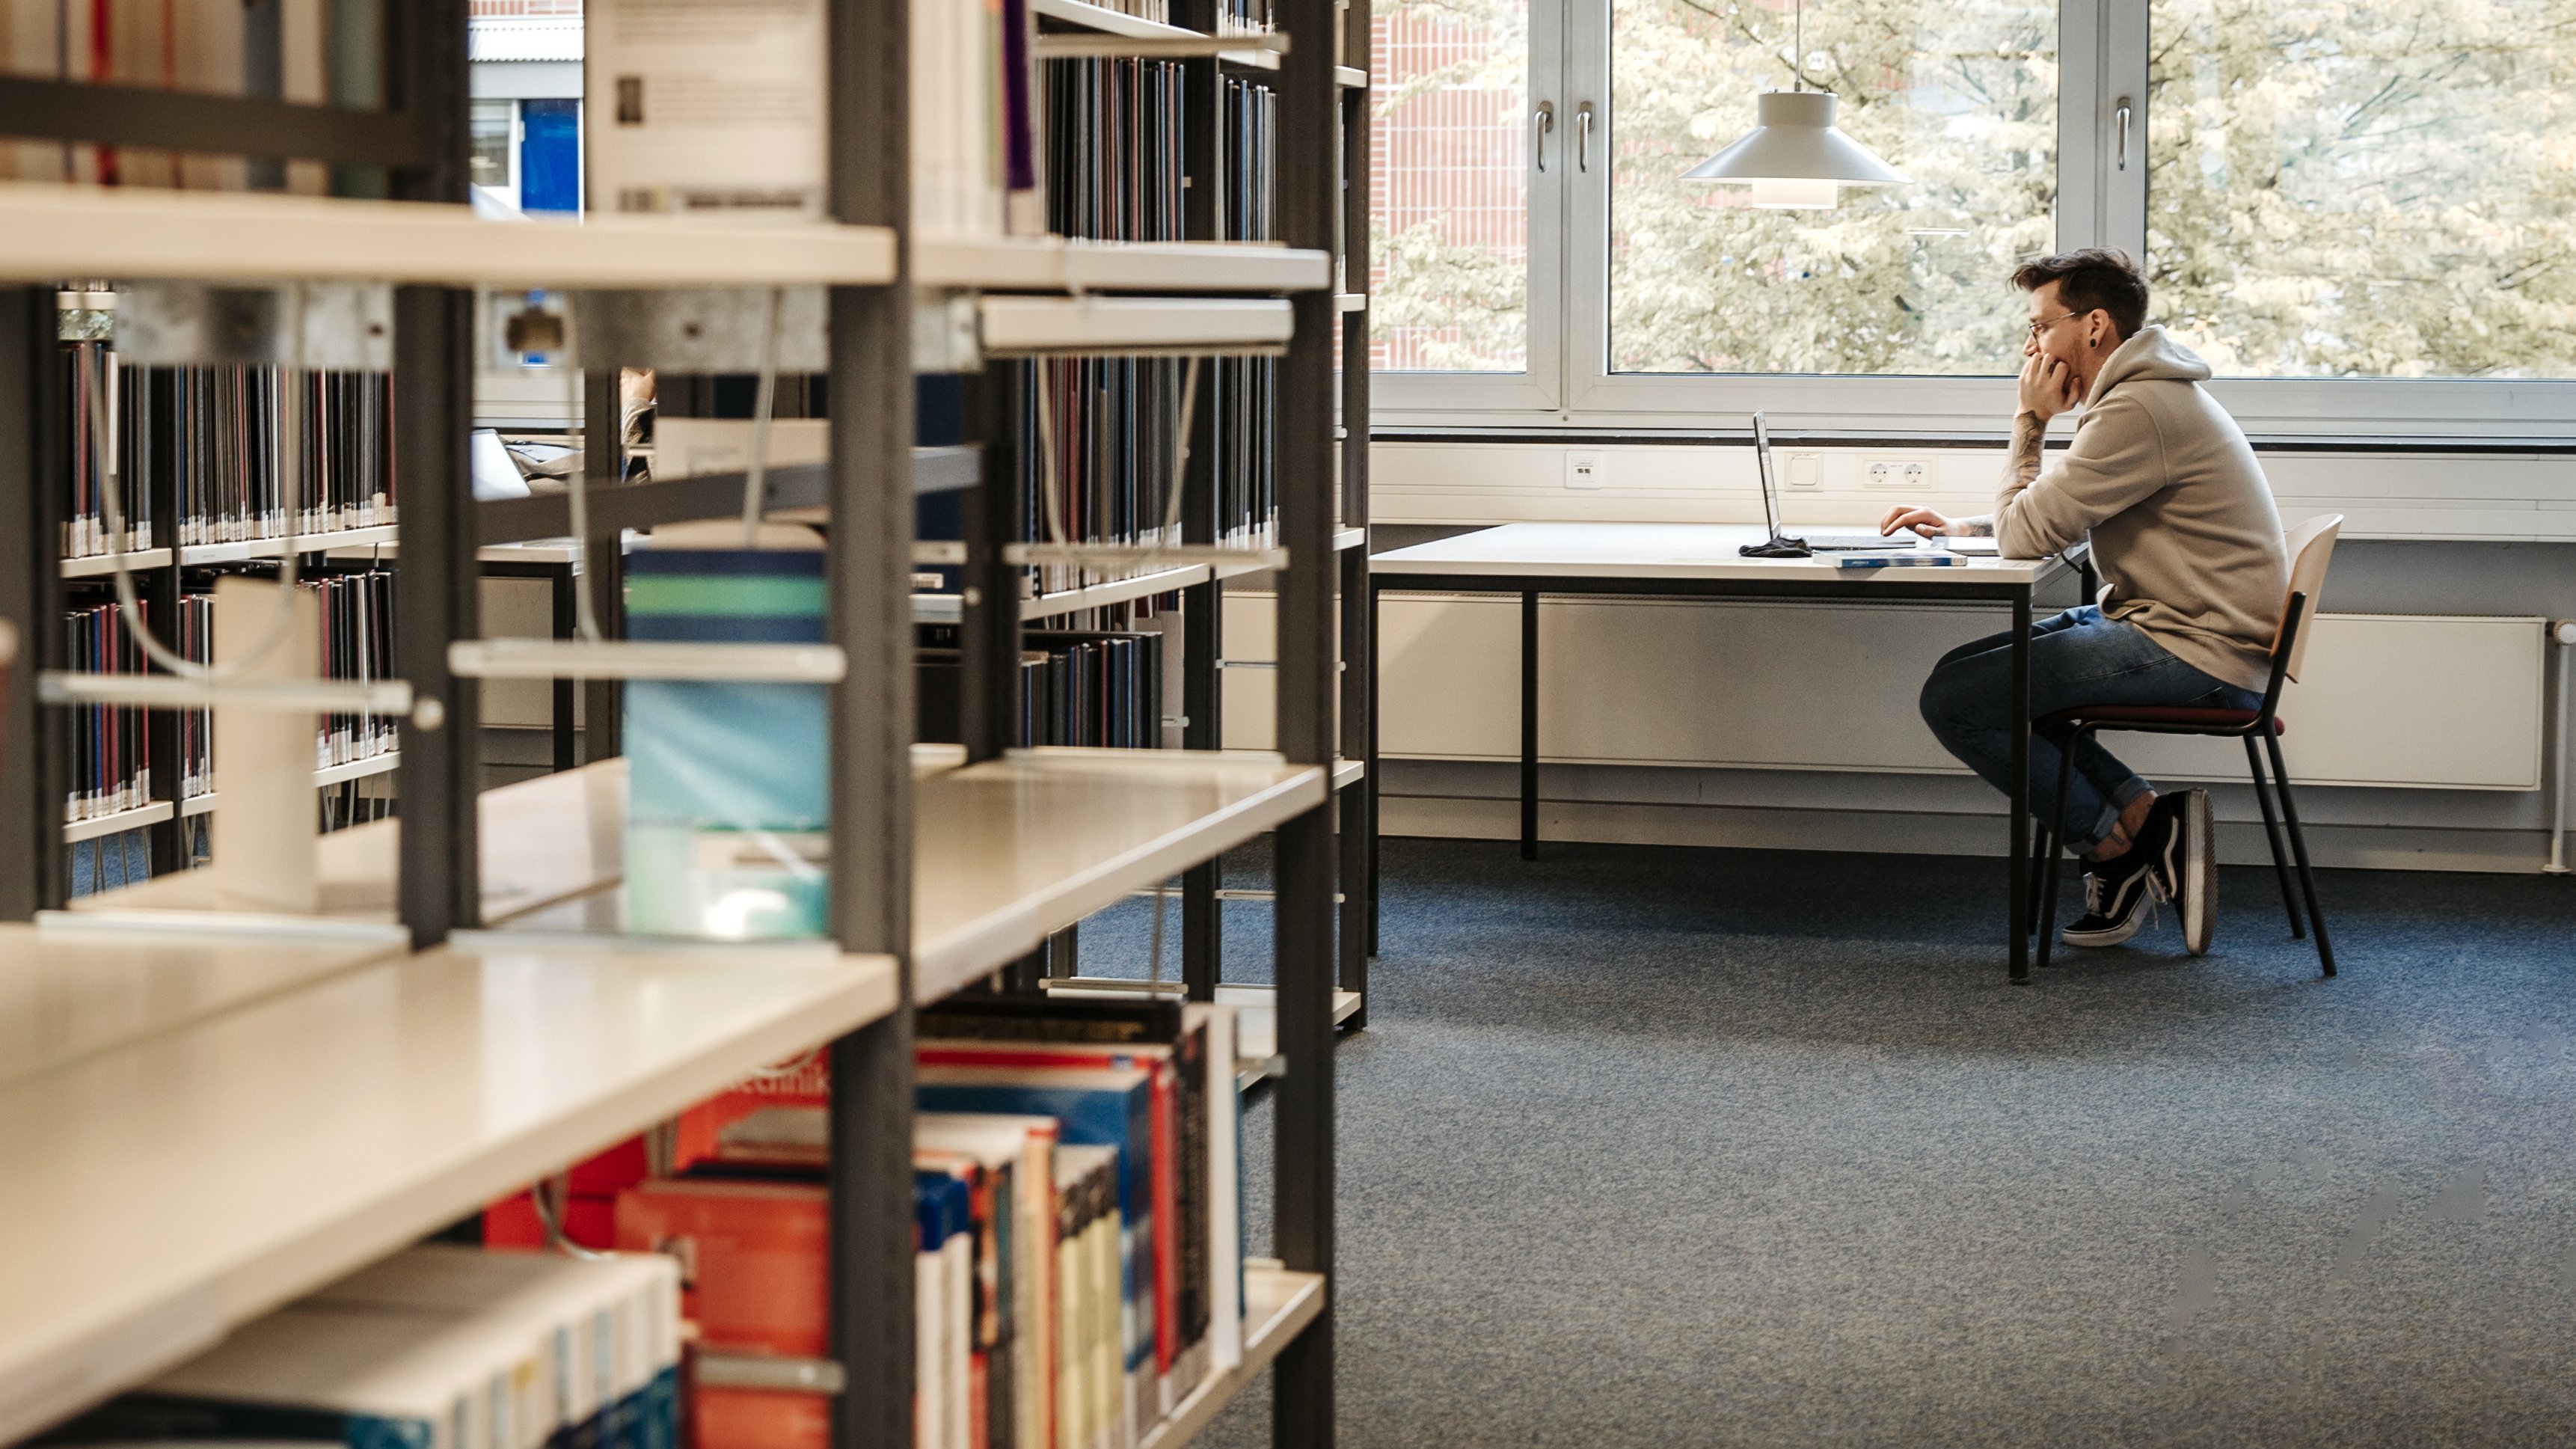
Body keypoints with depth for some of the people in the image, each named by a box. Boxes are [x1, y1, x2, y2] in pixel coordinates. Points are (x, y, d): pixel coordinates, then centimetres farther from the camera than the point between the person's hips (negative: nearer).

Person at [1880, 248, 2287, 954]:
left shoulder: (2139, 410, -18)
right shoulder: (2150, 393, 16)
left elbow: (2026, 537, -17)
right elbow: (2052, 521, 26)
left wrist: (2031, 422, -5)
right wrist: (1961, 526, 13)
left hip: (2195, 652, -11)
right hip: (2181, 627, 11)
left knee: (1953, 698, -13)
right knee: (1980, 670, 14)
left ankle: (2116, 841, -1)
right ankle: (2141, 815, 3)